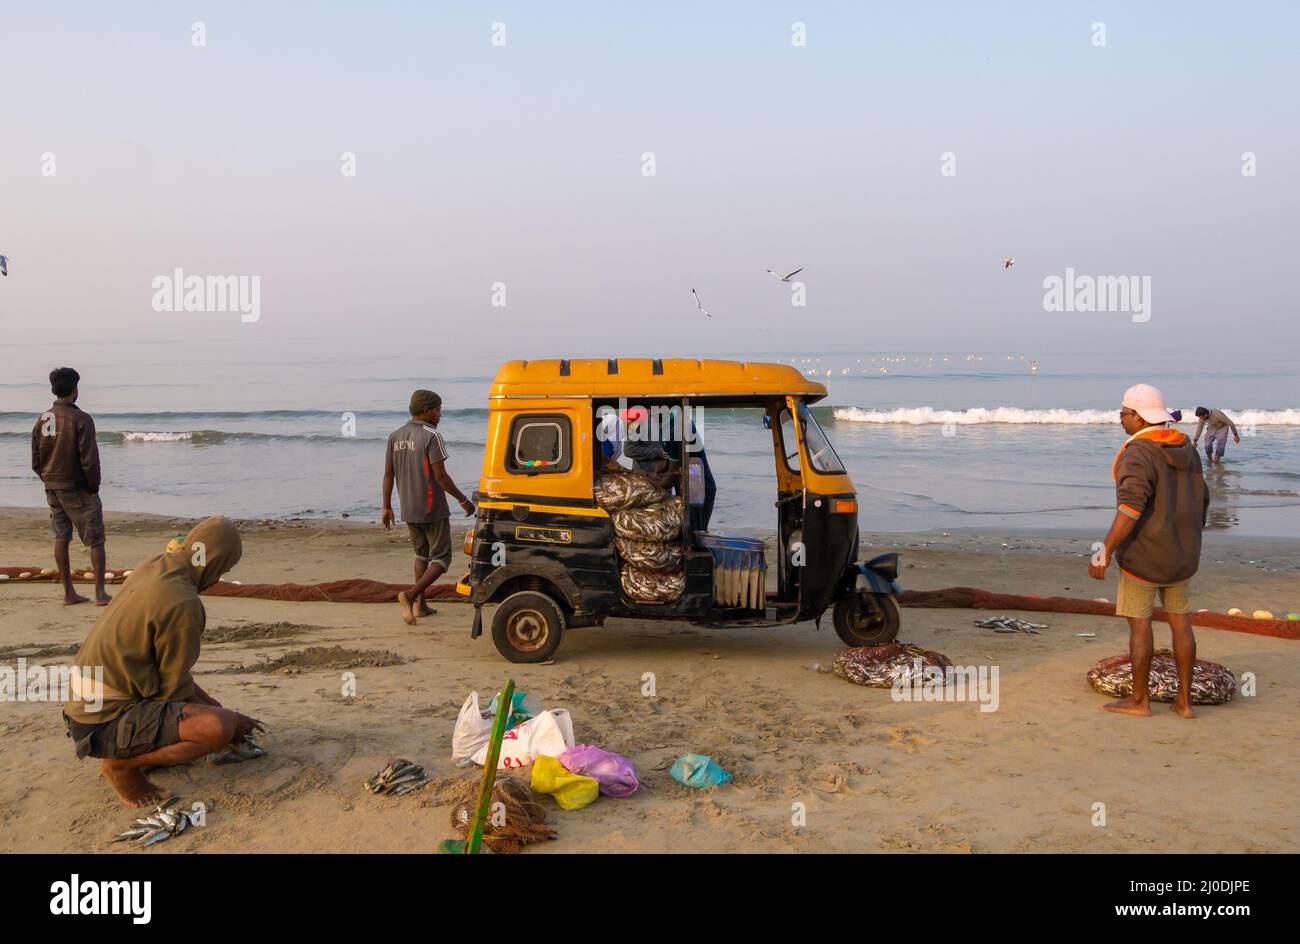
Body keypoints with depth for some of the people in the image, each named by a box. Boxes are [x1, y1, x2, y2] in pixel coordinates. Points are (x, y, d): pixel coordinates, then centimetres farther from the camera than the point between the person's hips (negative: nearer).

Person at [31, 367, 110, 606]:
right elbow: (89, 460, -18)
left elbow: (36, 462, 8)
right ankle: (100, 593, -2)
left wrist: (49, 482, 17)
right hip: (77, 489, -6)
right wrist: (94, 487, -6)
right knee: (95, 540, 1)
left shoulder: (42, 420, 4)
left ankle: (68, 593, 16)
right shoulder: (81, 419, -15)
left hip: (52, 488, 6)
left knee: (61, 539, 12)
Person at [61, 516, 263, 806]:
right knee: (219, 727, -24)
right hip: (105, 723, -9)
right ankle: (122, 765, -6)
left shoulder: (152, 567, 3)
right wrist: (230, 719, 3)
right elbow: (176, 688, -13)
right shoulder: (183, 605, -24)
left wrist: (214, 707, 18)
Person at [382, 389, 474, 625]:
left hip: (408, 510, 7)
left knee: (422, 554, 22)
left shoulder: (395, 436, 7)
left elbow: (388, 474, 7)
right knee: (441, 559, 2)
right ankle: (411, 595, -16)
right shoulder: (431, 436, -14)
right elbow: (440, 475, -18)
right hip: (432, 509, -7)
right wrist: (463, 500, -8)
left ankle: (420, 605, 21)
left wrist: (387, 507, 12)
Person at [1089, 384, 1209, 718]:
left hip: (1144, 553, -7)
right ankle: (1184, 700, 18)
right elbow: (1201, 500, 15)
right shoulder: (1185, 450, 7)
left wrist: (1105, 552, -29)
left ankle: (1139, 700, 11)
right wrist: (1191, 541, 27)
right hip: (1181, 553, 7)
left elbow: (1131, 508, -30)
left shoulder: (1138, 455, -19)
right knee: (1180, 622, 12)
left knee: (1138, 623, 3)